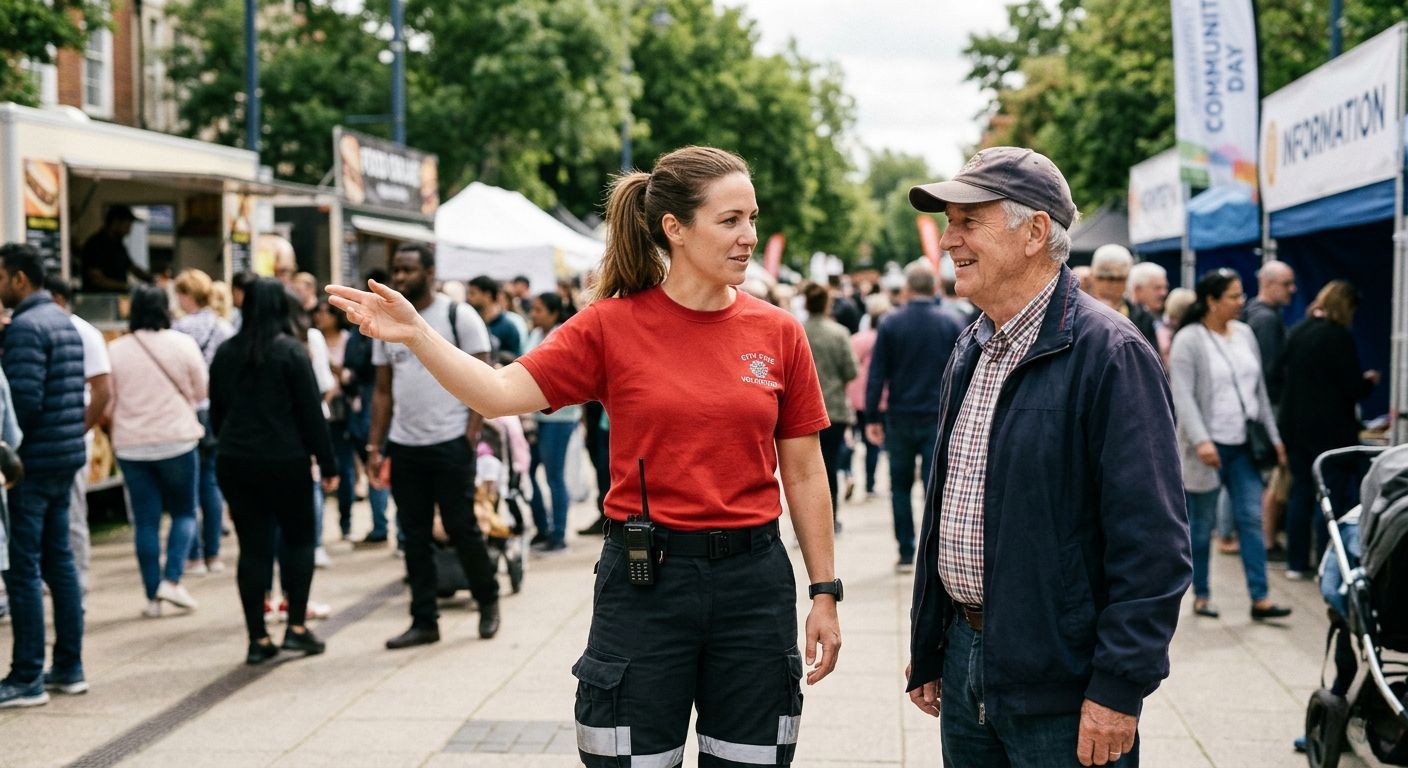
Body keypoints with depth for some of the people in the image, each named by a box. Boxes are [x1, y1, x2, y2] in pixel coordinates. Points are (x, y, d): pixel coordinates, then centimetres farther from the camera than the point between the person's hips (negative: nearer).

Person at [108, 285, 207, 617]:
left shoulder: (116, 350, -3)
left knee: (146, 521, 7)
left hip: (131, 445, 2)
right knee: (184, 512, 13)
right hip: (178, 440, -2)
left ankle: (153, 596, 9)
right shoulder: (182, 343, -6)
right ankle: (172, 579, -4)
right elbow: (202, 391, 1)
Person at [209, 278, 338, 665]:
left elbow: (216, 412, 14)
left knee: (253, 546, 6)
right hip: (284, 460, -4)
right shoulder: (291, 351, -7)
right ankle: (296, 627, 4)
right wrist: (328, 464, -3)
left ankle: (258, 639, 6)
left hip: (233, 461, 4)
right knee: (298, 538, 11)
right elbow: (311, 412, -7)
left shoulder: (225, 353, 8)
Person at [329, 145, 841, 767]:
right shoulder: (613, 325, -2)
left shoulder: (777, 332, 2)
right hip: (645, 577, -2)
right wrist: (416, 335, -23)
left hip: (753, 579, 2)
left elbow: (804, 473, 6)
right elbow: (501, 393, -9)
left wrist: (825, 593, 6)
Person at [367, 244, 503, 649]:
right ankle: (424, 621, 15)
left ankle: (488, 600, 22)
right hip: (404, 446, 5)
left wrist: (471, 435, -14)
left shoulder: (459, 316, -5)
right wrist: (375, 445, 7)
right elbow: (383, 390, 14)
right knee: (414, 535, 7)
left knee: (461, 527, -1)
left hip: (450, 443, -5)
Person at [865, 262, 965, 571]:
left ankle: (906, 554, 12)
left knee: (901, 487, 12)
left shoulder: (890, 323, -3)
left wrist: (872, 417, 1)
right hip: (940, 418, 0)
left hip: (900, 418, 0)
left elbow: (877, 374, -4)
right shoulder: (953, 324, 0)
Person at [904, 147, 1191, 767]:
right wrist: (927, 648, 18)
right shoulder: (970, 352, 12)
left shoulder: (1108, 354, -15)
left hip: (1060, 684, -7)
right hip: (964, 661, 7)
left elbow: (1151, 543, -18)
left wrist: (1119, 688, -20)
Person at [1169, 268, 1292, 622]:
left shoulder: (1245, 334, 10)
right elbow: (1183, 396, -15)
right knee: (1202, 523, 5)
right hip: (1208, 446, -5)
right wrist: (1201, 440, -24)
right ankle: (1201, 594, 17)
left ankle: (1259, 598, 2)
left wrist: (1273, 436, 13)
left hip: (1244, 444, 5)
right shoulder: (1189, 340, -9)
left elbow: (1260, 390, 16)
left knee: (1251, 519, 1)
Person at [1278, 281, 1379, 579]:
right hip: (1331, 429, -7)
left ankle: (1297, 562, 14)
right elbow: (1354, 389, -12)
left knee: (1301, 491, 12)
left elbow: (1283, 373, 16)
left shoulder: (1296, 332, 6)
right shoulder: (1338, 336, -14)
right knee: (1335, 495, 1)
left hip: (1294, 425, 7)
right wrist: (1370, 381, 8)